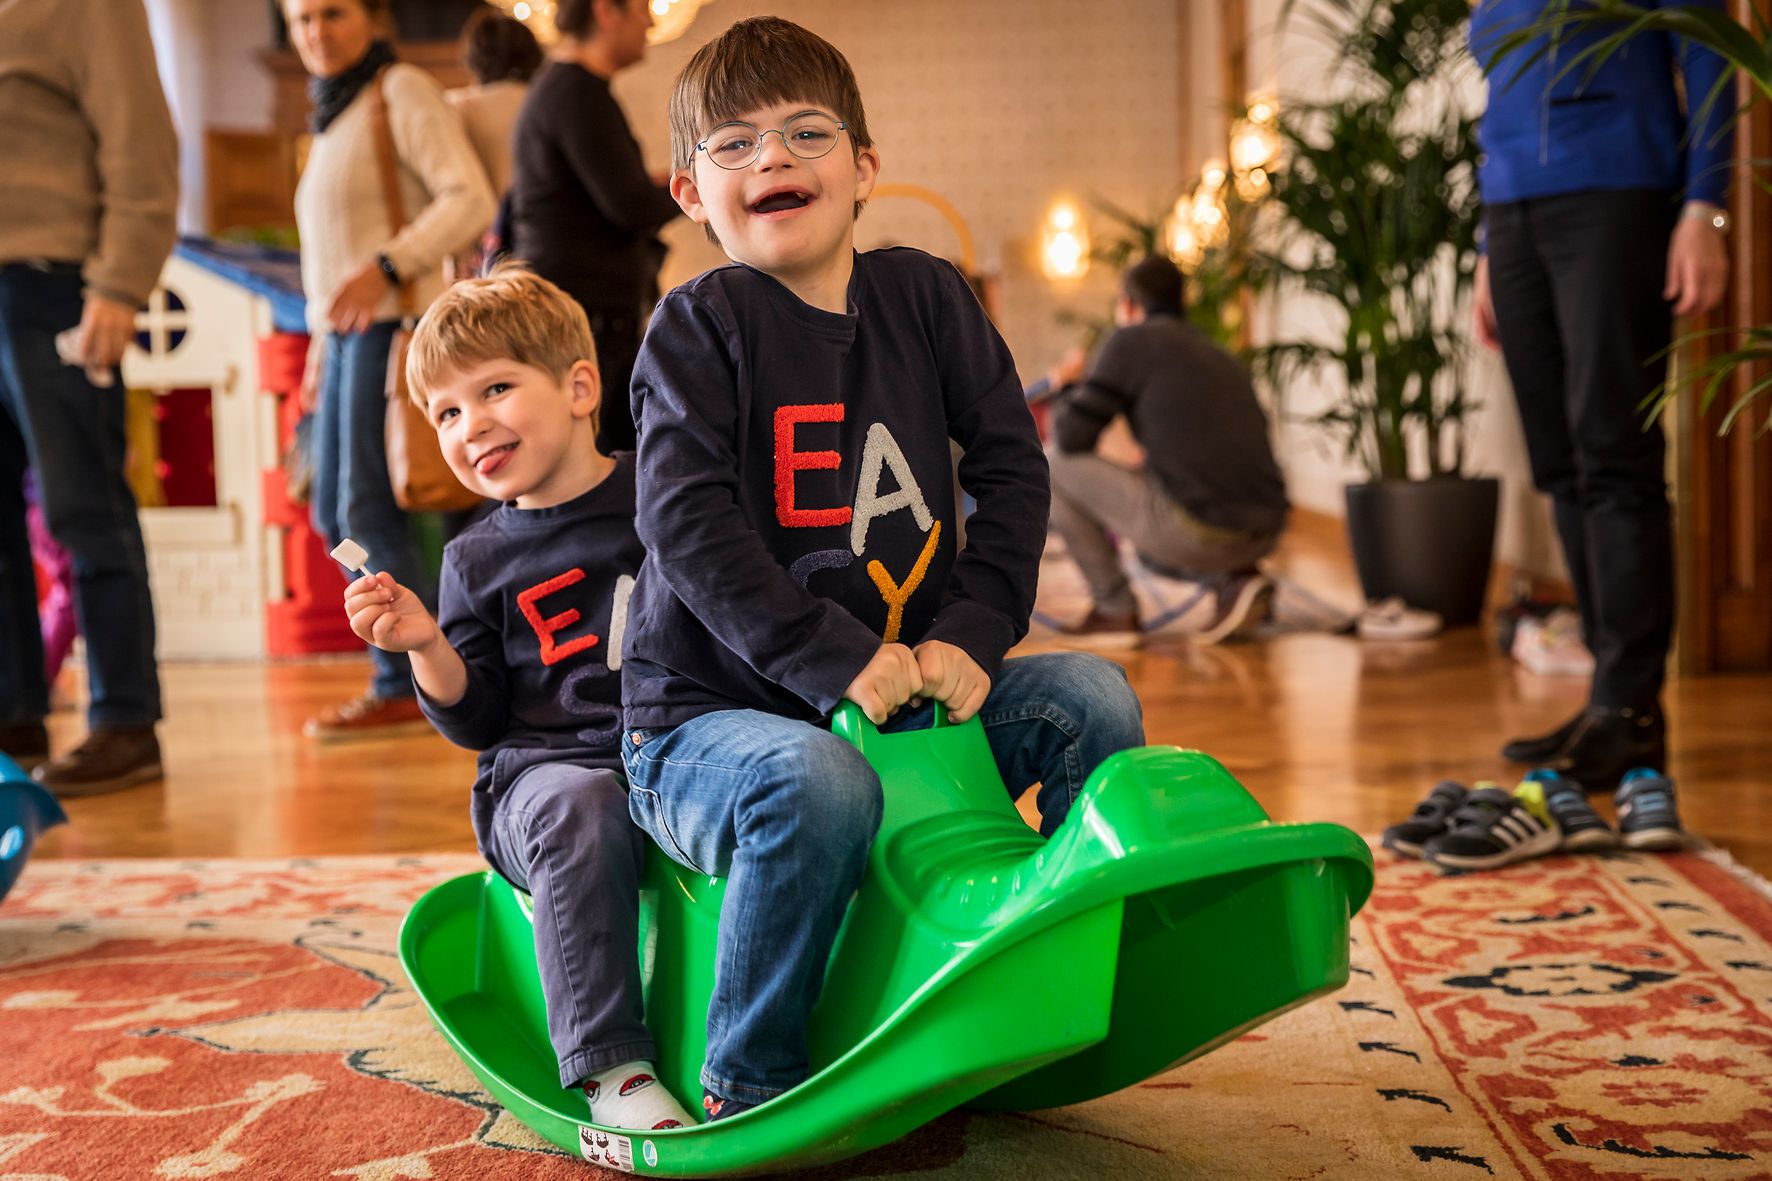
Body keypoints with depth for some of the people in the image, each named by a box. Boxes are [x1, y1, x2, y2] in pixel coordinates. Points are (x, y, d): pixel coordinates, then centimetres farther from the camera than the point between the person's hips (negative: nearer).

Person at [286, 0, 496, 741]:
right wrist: (322, 341, 19)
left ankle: (402, 688, -4)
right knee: (332, 514, 9)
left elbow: (470, 199, -14)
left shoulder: (403, 90, -4)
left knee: (368, 507, -11)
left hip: (393, 324, -9)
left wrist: (386, 266, -25)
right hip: (348, 332, 9)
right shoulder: (334, 117, 22)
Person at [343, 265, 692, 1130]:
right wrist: (426, 646, -8)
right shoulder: (480, 561, 12)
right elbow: (476, 720, 10)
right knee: (582, 809, -36)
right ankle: (610, 1064, -31)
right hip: (543, 766, 0)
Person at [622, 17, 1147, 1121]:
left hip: (907, 689, 5)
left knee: (1093, 699, -11)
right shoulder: (699, 325, -6)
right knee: (819, 782, -35)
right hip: (711, 711, -5)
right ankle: (745, 1083, -15)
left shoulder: (926, 295, 8)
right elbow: (690, 526, -17)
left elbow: (1013, 466, 4)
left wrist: (969, 636, -10)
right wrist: (838, 664, -25)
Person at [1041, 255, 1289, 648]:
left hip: (1193, 525, -7)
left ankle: (1114, 608, 10)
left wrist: (1066, 393, 22)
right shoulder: (1220, 359, 24)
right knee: (1152, 551, 39)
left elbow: (1072, 439, -1)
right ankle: (1234, 579, 9)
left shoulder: (1132, 340, 3)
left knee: (1051, 464, 10)